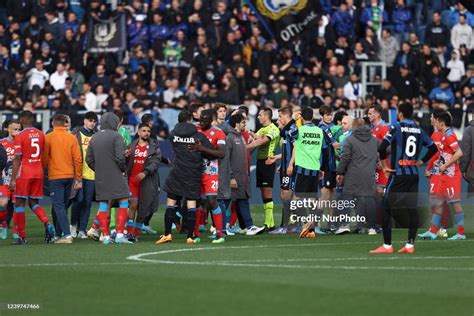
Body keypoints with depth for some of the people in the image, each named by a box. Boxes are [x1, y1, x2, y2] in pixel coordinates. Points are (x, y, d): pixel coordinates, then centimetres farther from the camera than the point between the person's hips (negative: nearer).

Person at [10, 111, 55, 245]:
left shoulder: (20, 136, -9)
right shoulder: (41, 135, 8)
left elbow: (17, 159, -11)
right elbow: (44, 156, 13)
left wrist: (13, 179, -9)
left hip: (24, 173, -5)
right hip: (38, 172, 5)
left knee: (20, 203, 3)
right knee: (34, 203, 14)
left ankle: (21, 237, 2)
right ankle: (47, 223, -12)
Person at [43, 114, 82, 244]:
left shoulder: (48, 138, -6)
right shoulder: (72, 138, 3)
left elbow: (44, 159, -5)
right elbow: (78, 159, 2)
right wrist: (78, 178, 8)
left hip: (55, 177, -4)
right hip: (69, 177, 4)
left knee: (59, 206, -5)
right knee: (63, 206, 14)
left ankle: (67, 234, -16)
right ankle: (59, 234, 19)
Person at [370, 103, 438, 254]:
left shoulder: (396, 127, -7)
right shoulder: (419, 130, 10)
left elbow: (382, 148, -14)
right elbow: (433, 148, 15)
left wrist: (383, 158, 6)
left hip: (398, 174, -5)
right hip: (414, 174, 5)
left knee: (386, 208, 0)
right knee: (412, 208, 6)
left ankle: (387, 245, -2)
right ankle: (410, 244, 4)